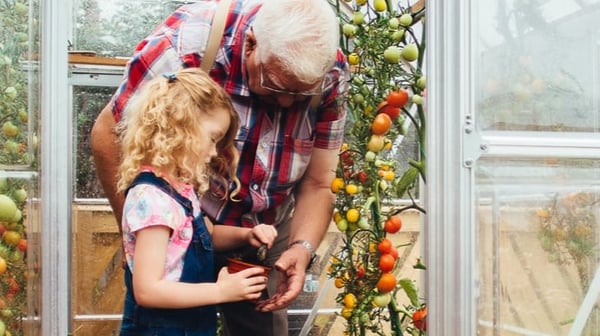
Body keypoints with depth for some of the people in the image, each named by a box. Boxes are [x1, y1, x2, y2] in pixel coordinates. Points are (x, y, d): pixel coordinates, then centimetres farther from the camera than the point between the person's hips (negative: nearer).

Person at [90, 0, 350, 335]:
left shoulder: (331, 75, -20)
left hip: (268, 230, 3)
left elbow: (317, 184, -13)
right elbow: (109, 134, -19)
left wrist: (302, 248, -31)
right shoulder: (186, 45, -31)